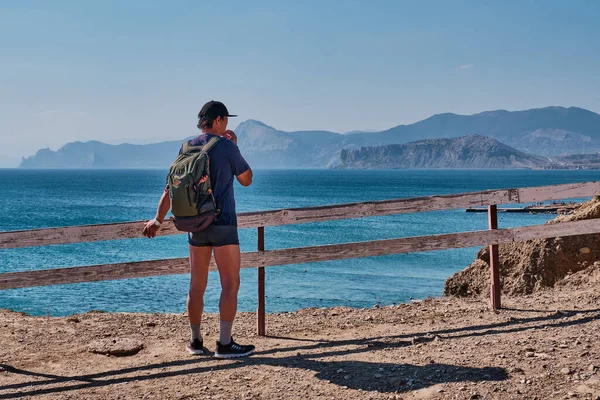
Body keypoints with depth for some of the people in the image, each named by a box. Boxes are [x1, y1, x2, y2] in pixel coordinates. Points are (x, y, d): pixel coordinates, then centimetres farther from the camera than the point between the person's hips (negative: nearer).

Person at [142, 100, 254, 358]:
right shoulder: (226, 147, -9)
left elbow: (171, 187, 9)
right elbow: (246, 180, 2)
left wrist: (158, 219, 18)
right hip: (223, 223, -6)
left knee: (197, 285, 12)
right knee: (230, 285, -1)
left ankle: (195, 341, 18)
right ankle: (225, 344, -3)